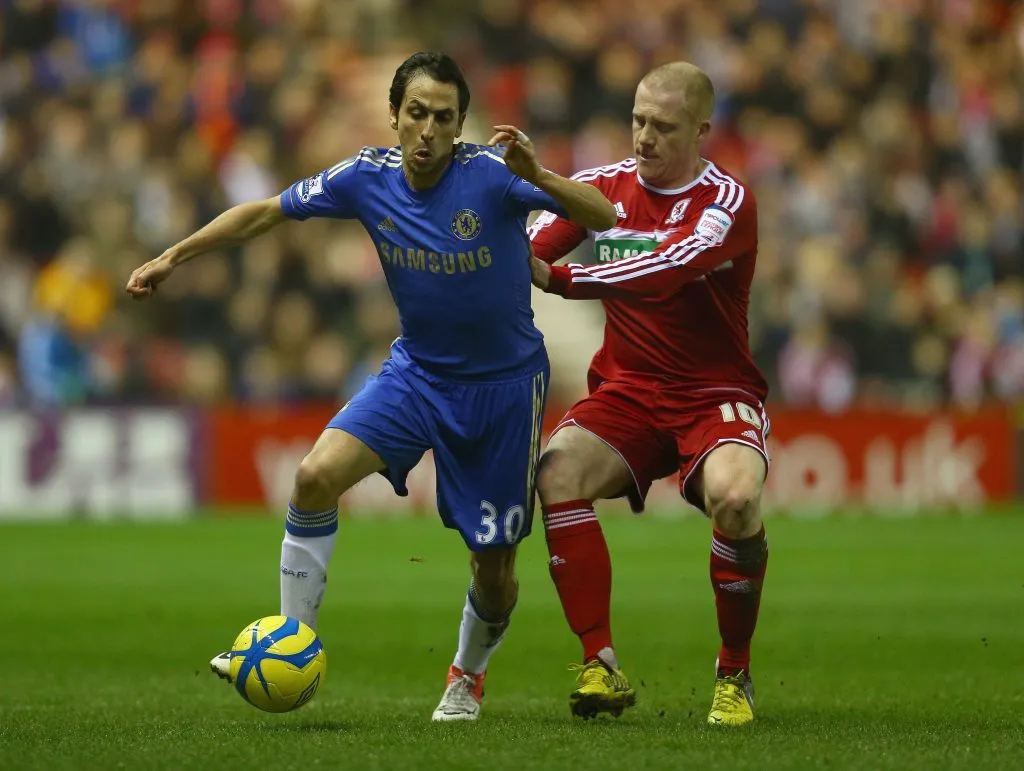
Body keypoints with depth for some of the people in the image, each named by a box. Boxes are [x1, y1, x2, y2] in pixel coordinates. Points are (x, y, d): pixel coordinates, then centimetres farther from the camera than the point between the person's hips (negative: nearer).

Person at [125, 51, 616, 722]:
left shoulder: (491, 174, -21)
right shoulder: (368, 177, -10)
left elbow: (601, 217, -28)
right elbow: (265, 213, 2)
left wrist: (538, 176, -46)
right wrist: (172, 258, 1)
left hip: (504, 384, -3)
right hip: (417, 371, 3)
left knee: (496, 566, 3)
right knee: (317, 476, -21)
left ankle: (469, 673, 36)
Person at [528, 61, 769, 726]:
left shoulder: (727, 202, -12)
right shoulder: (605, 186, 4)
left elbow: (667, 270, -29)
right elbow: (530, 244, -8)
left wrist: (558, 279, -36)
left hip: (716, 396, -4)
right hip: (627, 392, 4)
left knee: (736, 498, -34)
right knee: (559, 472, -27)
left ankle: (735, 676, -11)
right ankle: (602, 668, -21)